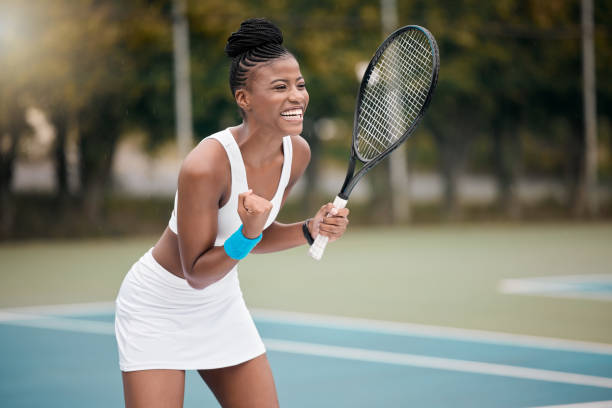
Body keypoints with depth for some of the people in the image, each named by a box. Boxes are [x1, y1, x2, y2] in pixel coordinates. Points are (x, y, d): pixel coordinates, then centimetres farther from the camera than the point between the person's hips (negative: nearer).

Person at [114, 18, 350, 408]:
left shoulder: (297, 154, -9)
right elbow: (196, 274, -22)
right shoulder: (205, 166, -31)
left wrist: (311, 230, -9)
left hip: (222, 303, 7)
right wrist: (248, 233, -36)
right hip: (158, 310, -6)